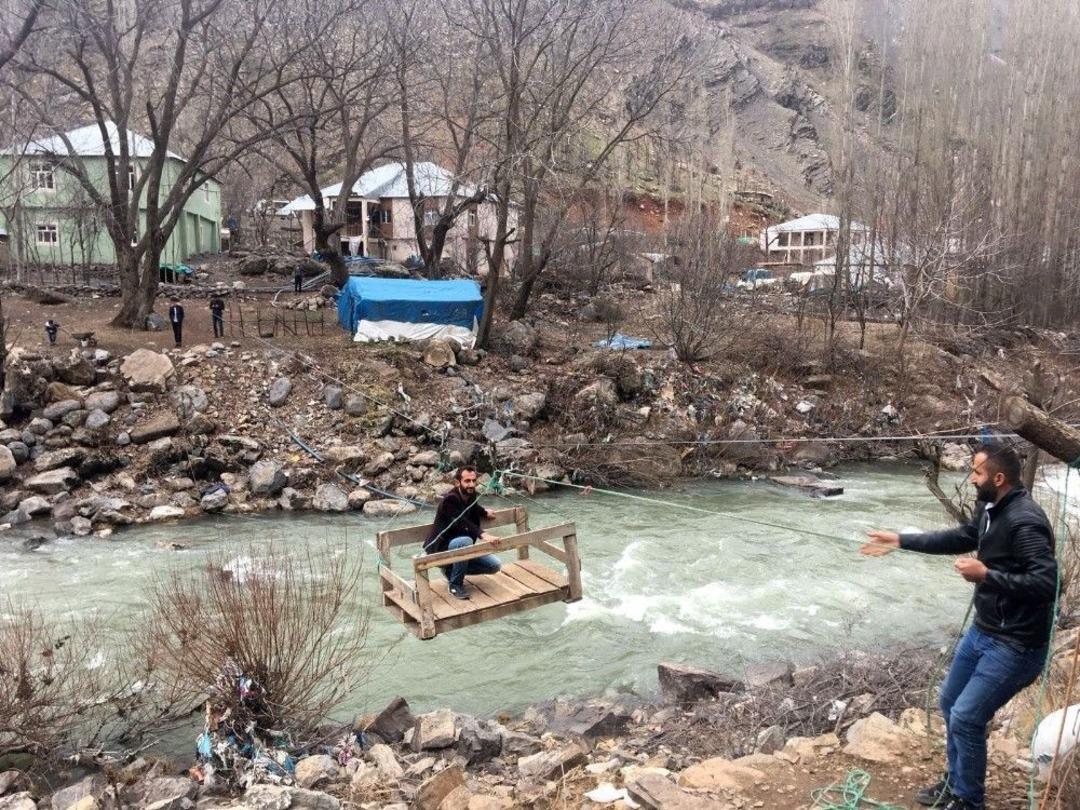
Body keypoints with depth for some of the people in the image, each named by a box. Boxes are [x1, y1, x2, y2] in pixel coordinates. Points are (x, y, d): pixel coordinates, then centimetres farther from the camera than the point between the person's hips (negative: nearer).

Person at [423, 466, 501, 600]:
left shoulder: (471, 495, -1)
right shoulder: (450, 499, -26)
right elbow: (461, 523, -42)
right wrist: (483, 534, -55)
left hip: (459, 547, 8)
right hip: (441, 549, -8)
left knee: (494, 565, -3)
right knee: (465, 541, -37)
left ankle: (452, 569, 11)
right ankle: (455, 584, -17)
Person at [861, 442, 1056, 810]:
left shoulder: (1025, 521, -27)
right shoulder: (989, 508, 3)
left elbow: (1047, 583, -33)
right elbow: (961, 537, 20)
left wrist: (986, 576, -31)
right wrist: (900, 540, 18)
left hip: (1015, 644, -10)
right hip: (982, 630, 10)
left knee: (966, 719, -4)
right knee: (950, 702, 19)